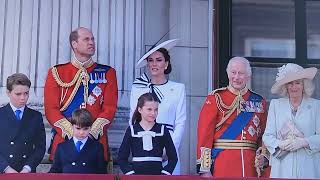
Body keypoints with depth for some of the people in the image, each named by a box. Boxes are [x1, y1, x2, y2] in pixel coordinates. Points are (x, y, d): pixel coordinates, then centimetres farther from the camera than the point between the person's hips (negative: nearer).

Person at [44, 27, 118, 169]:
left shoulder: (107, 73, 9)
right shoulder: (57, 72, 8)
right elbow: (51, 109, 0)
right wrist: (71, 131, -13)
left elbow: (110, 108, 2)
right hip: (64, 141, 0)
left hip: (96, 141, 1)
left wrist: (92, 131, -13)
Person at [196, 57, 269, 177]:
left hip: (250, 165, 4)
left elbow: (264, 134, 14)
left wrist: (263, 155, -4)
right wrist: (204, 169, -13)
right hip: (222, 164, -4)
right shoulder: (215, 99, -1)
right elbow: (204, 134, -7)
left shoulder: (259, 102, 10)